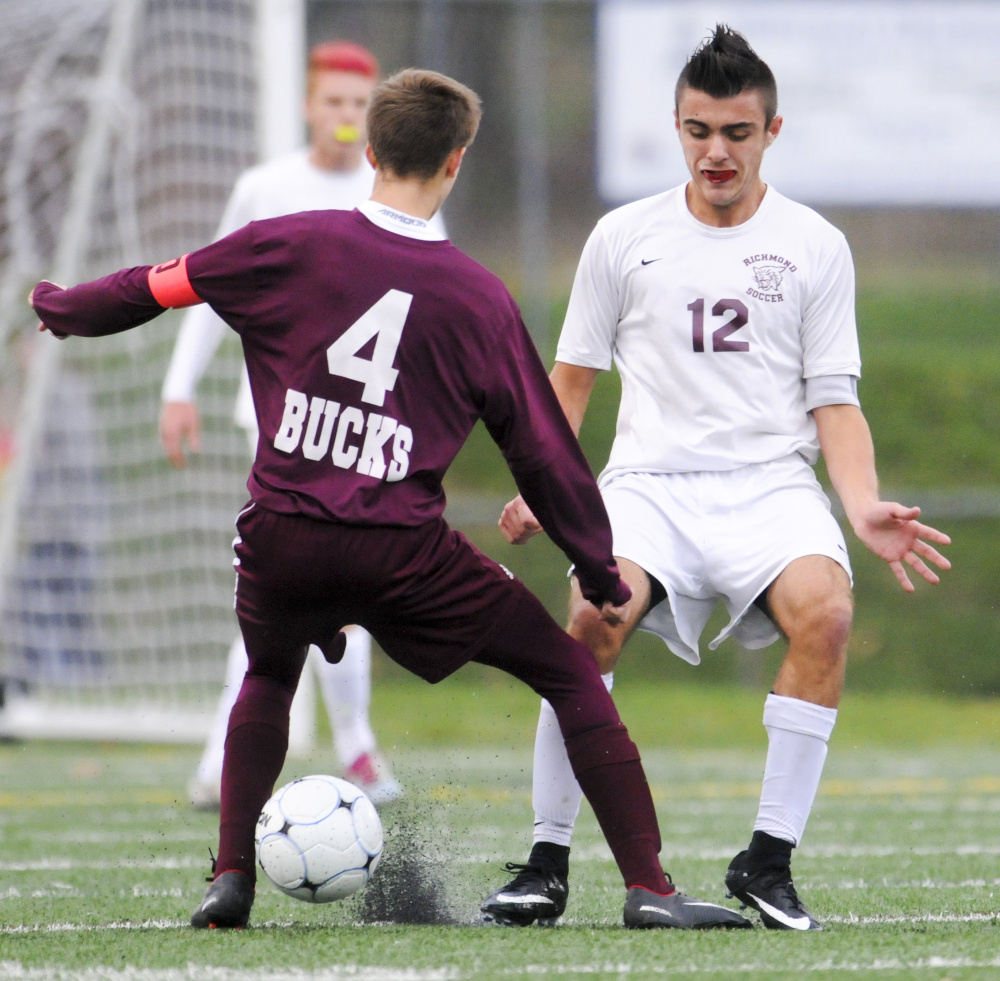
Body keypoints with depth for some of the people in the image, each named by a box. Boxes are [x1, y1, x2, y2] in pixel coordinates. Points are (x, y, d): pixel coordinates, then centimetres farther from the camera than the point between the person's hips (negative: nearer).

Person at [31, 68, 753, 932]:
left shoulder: (290, 246, 4)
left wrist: (63, 309, 37)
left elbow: (151, 289, 16)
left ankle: (232, 880, 22)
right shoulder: (481, 298, 3)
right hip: (403, 551, -2)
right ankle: (649, 888, -2)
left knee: (269, 677, 34)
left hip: (280, 537, 2)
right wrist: (601, 577, 15)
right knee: (572, 673, 9)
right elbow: (544, 450, 7)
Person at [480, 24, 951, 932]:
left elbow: (834, 399, 8)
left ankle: (769, 860, -20)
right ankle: (549, 861, -17)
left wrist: (863, 506, -8)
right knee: (598, 613, -31)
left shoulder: (815, 245, 9)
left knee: (825, 610, -32)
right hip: (650, 479, 0)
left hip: (771, 483, 0)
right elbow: (573, 374, 18)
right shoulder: (625, 237, 11)